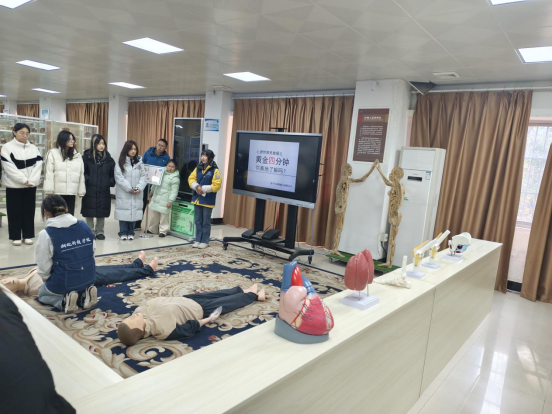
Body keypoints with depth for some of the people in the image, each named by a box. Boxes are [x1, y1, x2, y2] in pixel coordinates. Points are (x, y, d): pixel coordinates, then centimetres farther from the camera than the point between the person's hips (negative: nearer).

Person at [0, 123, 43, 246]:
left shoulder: (34, 148, 8)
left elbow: (38, 166, -1)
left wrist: (31, 181, -13)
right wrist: (24, 180, -17)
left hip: (31, 185, 3)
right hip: (14, 185, -3)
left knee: (29, 210, 6)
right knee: (15, 211, 3)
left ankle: (27, 235, 15)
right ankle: (15, 237, 12)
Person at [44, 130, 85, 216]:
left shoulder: (77, 155, 10)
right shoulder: (53, 153, 0)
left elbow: (81, 174, 9)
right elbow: (49, 173, -4)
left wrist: (81, 191, 5)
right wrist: (49, 190, -10)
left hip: (71, 192, 3)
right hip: (57, 192, -3)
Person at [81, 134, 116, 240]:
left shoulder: (108, 159, 6)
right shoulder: (87, 157, -3)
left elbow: (113, 173, 9)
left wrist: (111, 183, -2)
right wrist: (87, 180, -15)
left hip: (104, 191, 2)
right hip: (90, 190, -2)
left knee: (102, 213, 9)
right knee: (90, 212, 6)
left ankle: (99, 232, 22)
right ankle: (90, 232, 18)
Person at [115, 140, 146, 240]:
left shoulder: (140, 162, 10)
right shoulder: (120, 162, -1)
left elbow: (143, 176, 4)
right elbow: (119, 178, -8)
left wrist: (138, 188, -10)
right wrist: (129, 188, -13)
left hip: (136, 194, 3)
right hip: (123, 193, -3)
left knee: (134, 212, 5)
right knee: (124, 212, 0)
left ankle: (130, 232, 17)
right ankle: (123, 232, 12)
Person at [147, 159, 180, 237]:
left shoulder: (175, 178, -10)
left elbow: (174, 191, -14)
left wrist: (170, 201, -19)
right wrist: (152, 192, 27)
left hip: (165, 201, -6)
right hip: (156, 198, 6)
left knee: (164, 216, -2)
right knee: (154, 215, 14)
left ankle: (163, 231, 10)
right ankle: (150, 229, 27)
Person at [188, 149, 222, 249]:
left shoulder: (215, 170, -10)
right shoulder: (198, 168, 7)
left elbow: (216, 185, -15)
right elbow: (191, 179, 6)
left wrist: (203, 189, -19)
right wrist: (196, 187, -13)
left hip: (208, 200, -5)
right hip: (197, 198, 5)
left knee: (206, 222, 5)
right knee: (198, 221, 12)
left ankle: (205, 241, 15)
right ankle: (198, 240, 22)